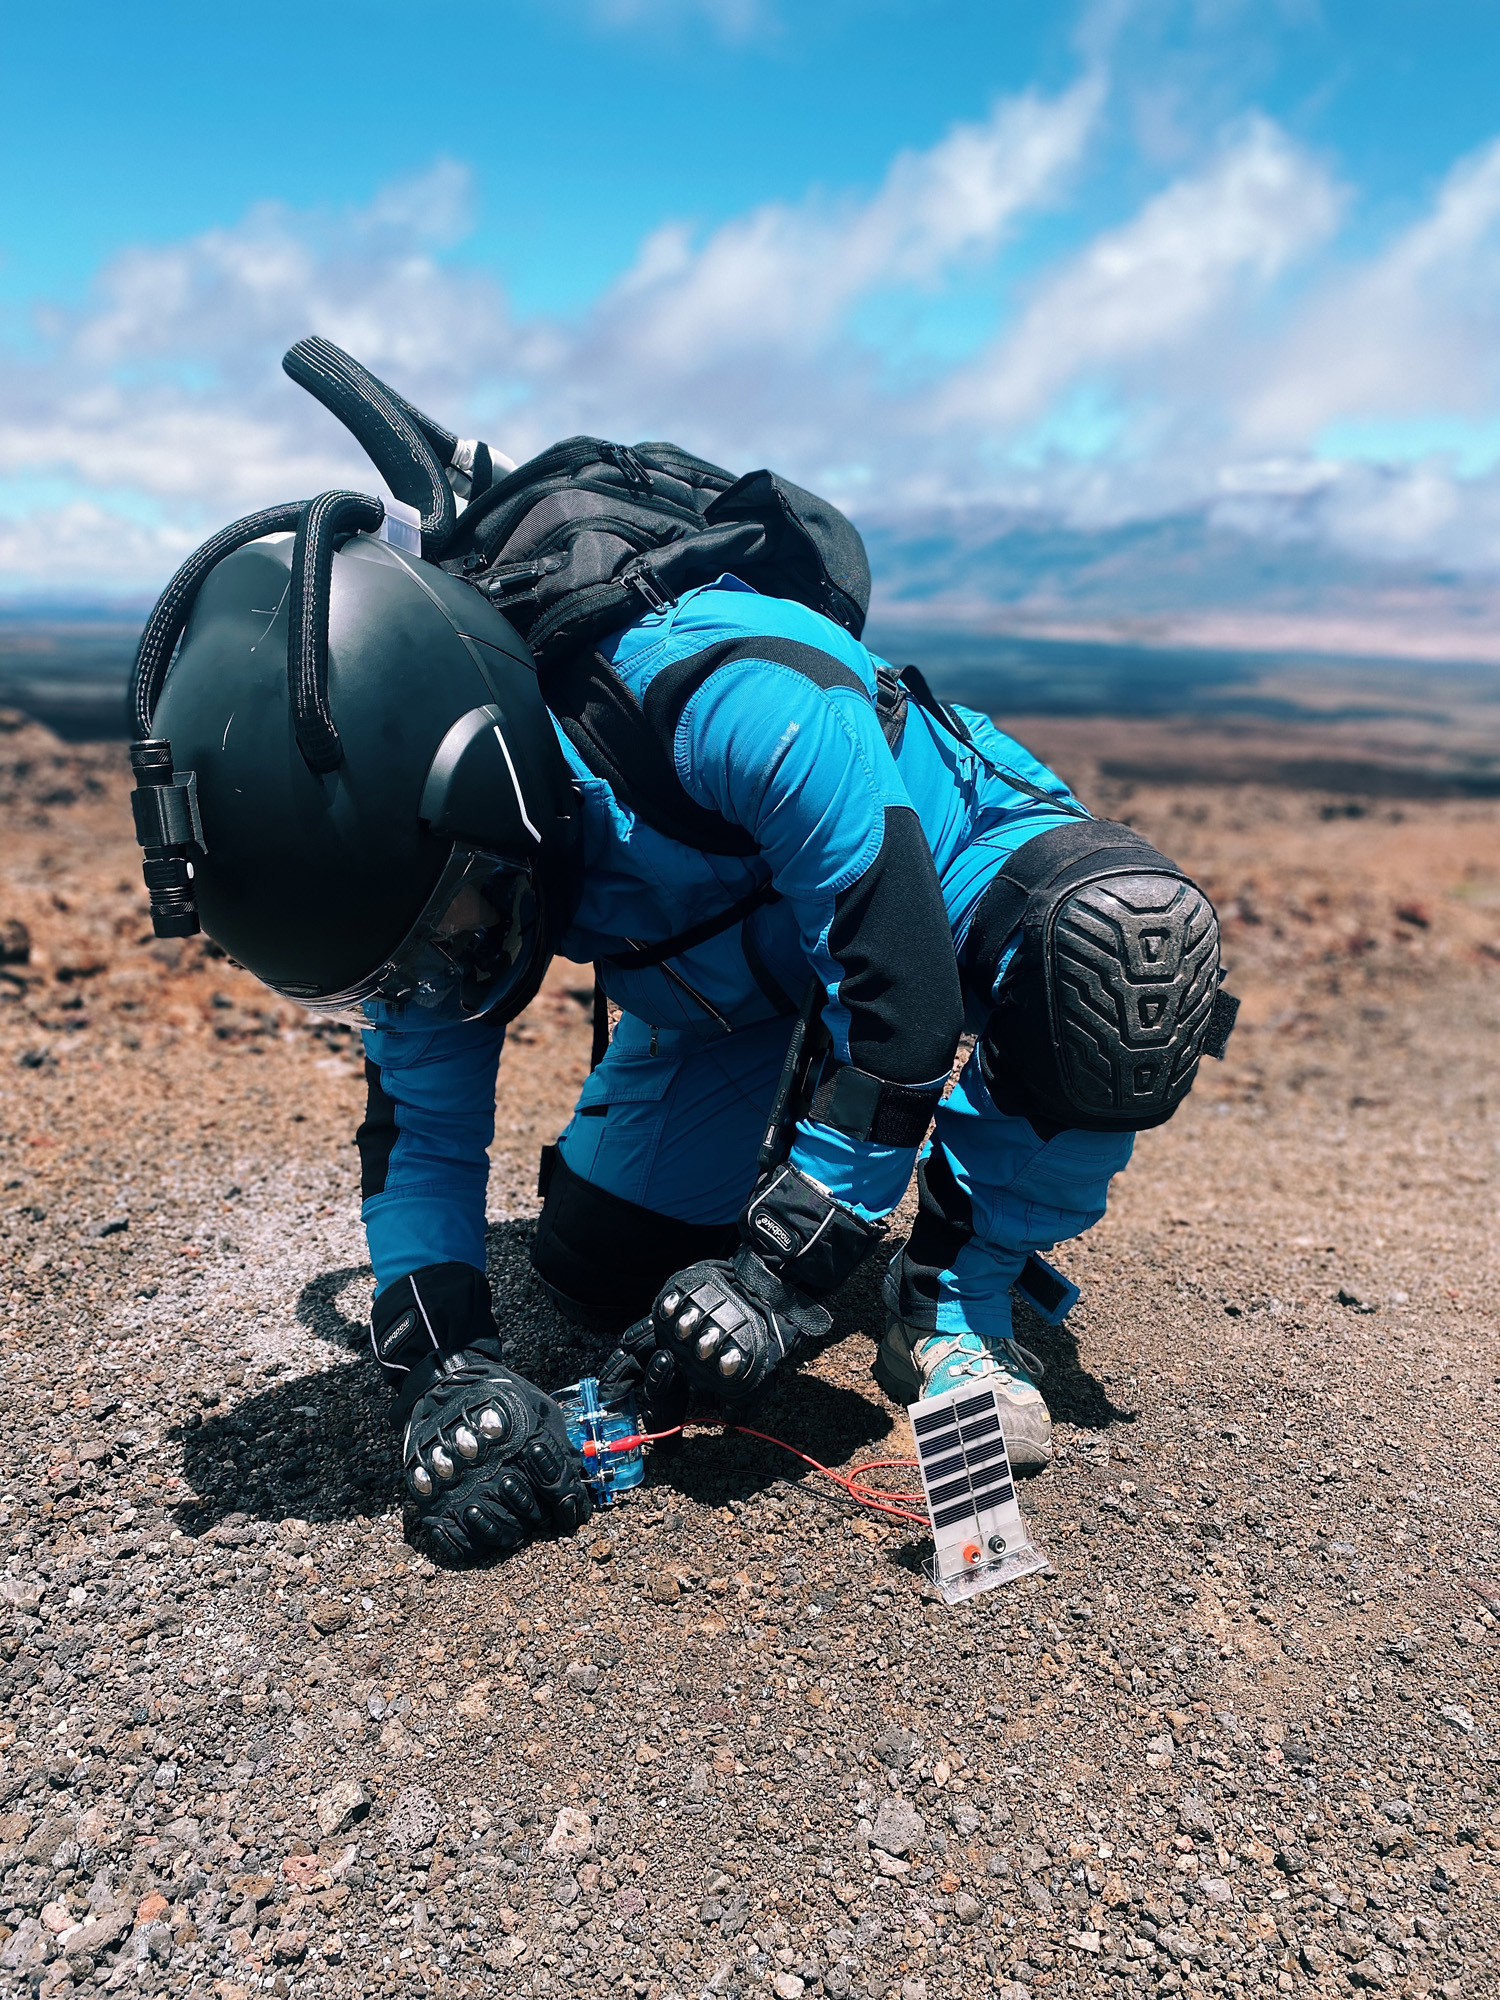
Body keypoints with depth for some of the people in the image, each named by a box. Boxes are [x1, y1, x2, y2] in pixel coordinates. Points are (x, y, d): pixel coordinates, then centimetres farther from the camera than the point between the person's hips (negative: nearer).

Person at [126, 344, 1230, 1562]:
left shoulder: (731, 698, -43)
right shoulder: (416, 824, -21)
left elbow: (903, 998, -36)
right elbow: (419, 1125, -14)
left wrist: (783, 1271, -33)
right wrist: (443, 1370, -27)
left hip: (946, 869, -4)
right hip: (737, 990, 5)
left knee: (1118, 945, -38)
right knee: (602, 1270, -1)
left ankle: (958, 1295, -15)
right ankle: (790, 1146, 28)